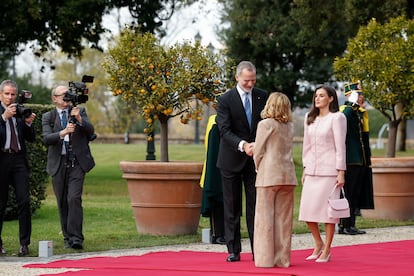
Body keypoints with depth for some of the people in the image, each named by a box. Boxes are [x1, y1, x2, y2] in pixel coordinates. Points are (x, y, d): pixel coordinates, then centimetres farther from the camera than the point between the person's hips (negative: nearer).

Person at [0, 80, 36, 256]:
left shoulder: (20, 112, 13)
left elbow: (31, 138, 13)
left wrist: (28, 123, -4)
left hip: (19, 159, 3)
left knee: (24, 201, -6)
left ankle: (24, 243, -1)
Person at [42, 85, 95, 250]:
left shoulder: (80, 111, 10)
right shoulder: (48, 117, 7)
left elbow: (90, 131, -2)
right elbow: (46, 139, -8)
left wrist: (79, 119, -19)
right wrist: (63, 132, -24)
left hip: (77, 163, -1)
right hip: (58, 164, 1)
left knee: (74, 198, -15)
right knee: (62, 202, 5)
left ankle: (76, 238, -17)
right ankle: (67, 238, 14)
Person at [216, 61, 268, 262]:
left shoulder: (262, 97, 4)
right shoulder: (225, 100, -7)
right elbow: (225, 130, -15)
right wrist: (243, 145, -30)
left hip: (255, 158, 2)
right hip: (232, 160, -2)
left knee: (255, 206, 1)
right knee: (232, 207, 3)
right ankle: (233, 250, 8)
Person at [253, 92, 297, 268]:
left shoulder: (265, 124, -7)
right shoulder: (289, 126, 9)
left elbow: (258, 152, -5)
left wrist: (259, 169, 9)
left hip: (269, 175, -5)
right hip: (287, 175, 5)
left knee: (265, 216, 0)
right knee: (284, 218, 8)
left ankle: (266, 258, -1)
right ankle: (283, 259, 9)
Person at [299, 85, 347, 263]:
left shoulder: (337, 118, -3)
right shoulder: (309, 118, 14)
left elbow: (340, 146, -7)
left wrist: (341, 172, -10)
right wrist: (305, 169, 14)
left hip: (329, 171, -6)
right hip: (312, 171, 6)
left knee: (328, 210, -4)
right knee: (307, 210, 2)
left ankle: (327, 251, 6)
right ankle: (318, 244, 22)